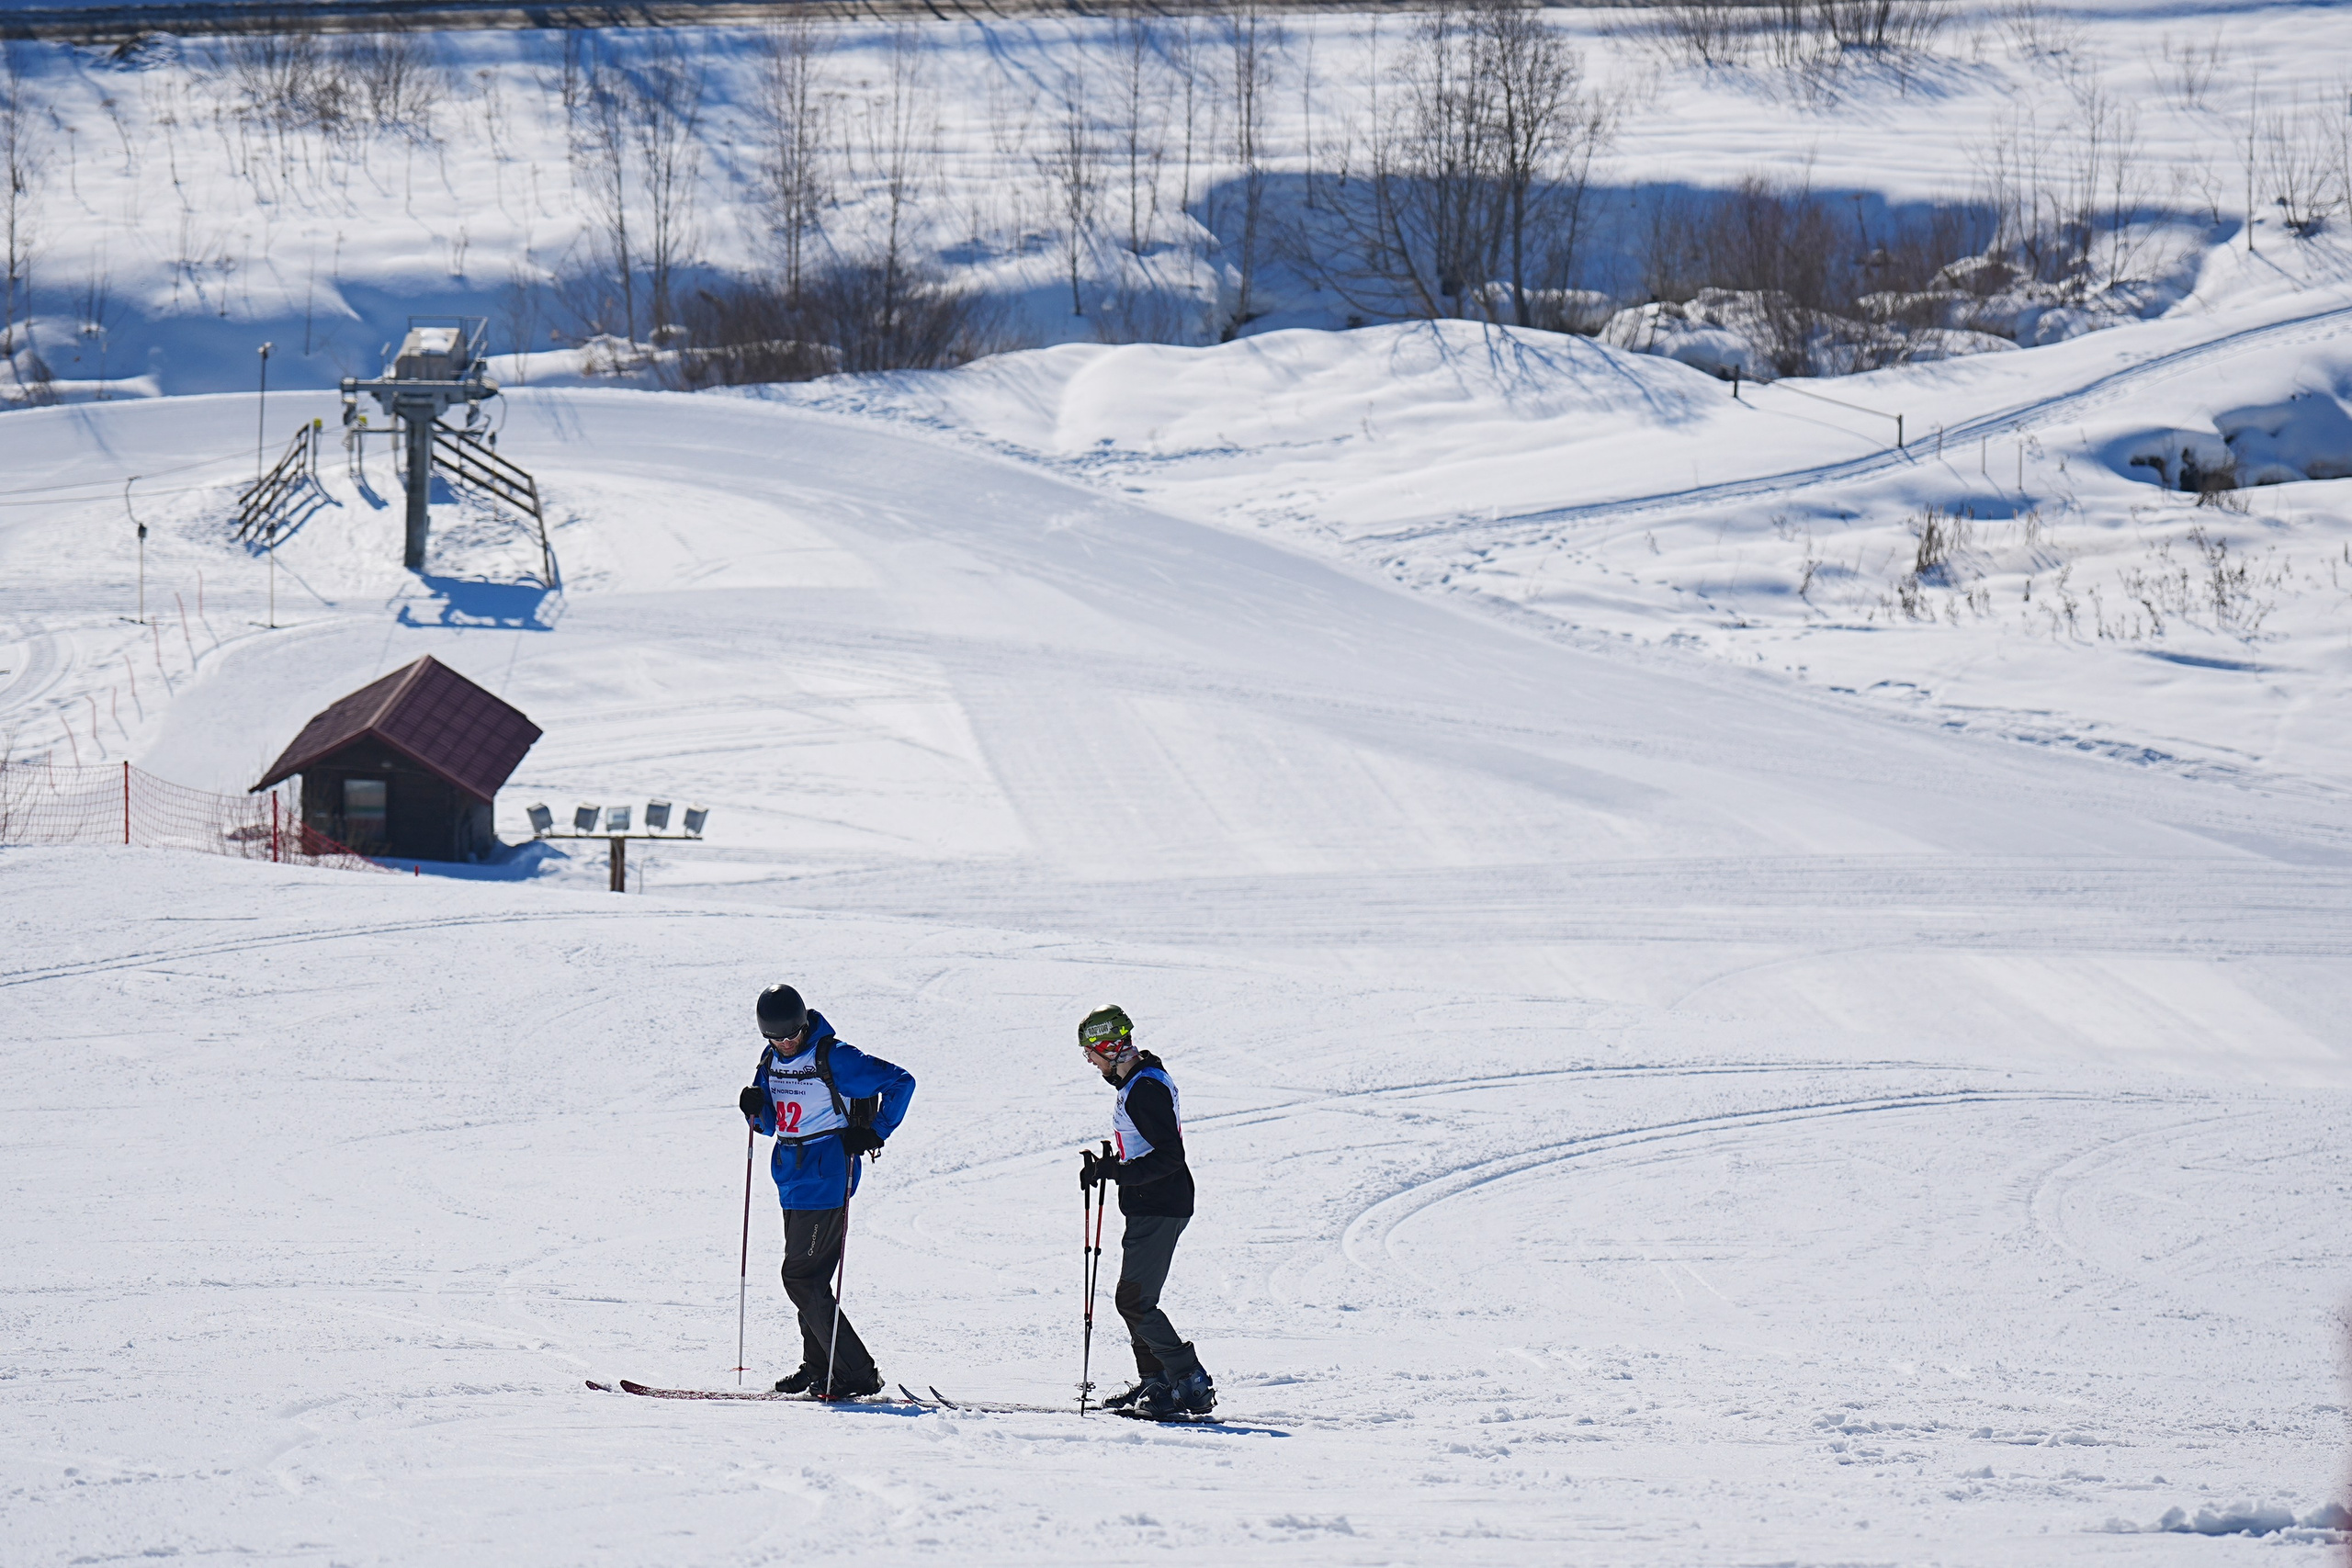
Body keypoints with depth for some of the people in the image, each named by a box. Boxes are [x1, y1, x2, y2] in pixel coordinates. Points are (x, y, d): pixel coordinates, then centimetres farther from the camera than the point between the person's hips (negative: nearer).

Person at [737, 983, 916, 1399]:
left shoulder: (833, 1058, -13)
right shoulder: (773, 1061, 9)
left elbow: (900, 1082, -11)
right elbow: (771, 1124, 18)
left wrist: (874, 1133, -16)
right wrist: (756, 1109, -4)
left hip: (825, 1179, -8)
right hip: (793, 1179, 8)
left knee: (802, 1278, -11)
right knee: (808, 1278, 13)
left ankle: (857, 1374, -9)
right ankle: (818, 1368, 23)